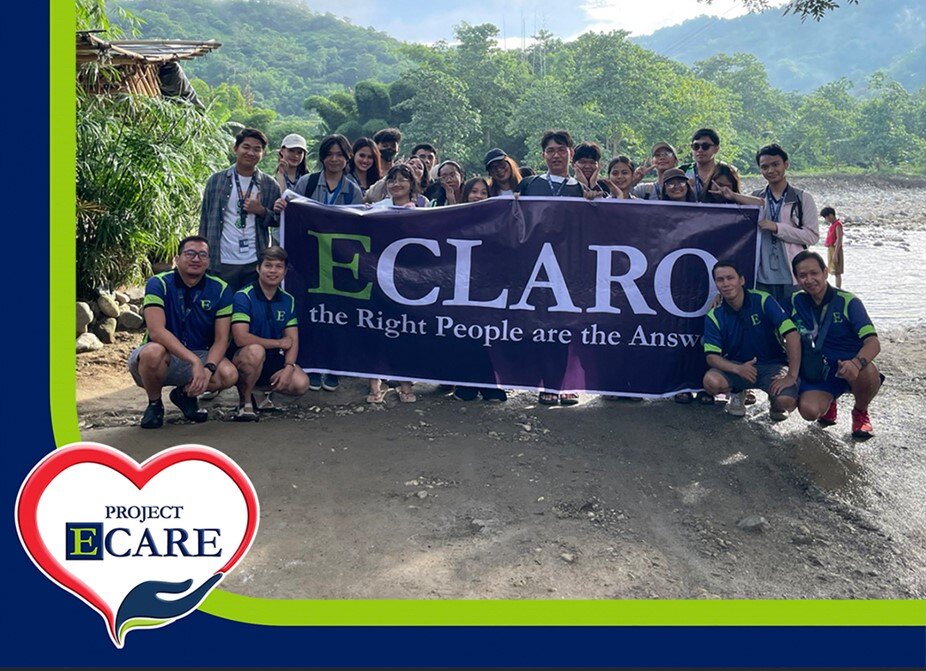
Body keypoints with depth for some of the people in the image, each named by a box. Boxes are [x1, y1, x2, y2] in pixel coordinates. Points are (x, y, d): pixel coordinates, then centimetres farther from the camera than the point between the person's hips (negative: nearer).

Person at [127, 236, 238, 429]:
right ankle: (154, 404, -5)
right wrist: (195, 361, -35)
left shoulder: (220, 289, -5)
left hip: (200, 356, 3)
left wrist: (208, 369, -27)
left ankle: (185, 394, 8)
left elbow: (221, 339, -7)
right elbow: (156, 331, -27)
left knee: (229, 375, -26)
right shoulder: (158, 284, -14)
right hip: (162, 357, -3)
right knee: (153, 351, -38)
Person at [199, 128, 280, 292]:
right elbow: (205, 220, 6)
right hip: (222, 264, 0)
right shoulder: (216, 181, 4)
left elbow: (279, 221, 10)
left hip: (256, 264, 1)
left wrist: (261, 211, -10)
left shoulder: (270, 185, 6)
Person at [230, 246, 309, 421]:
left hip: (272, 362, 5)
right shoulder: (243, 297, -13)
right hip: (243, 361, -5)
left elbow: (293, 340, 1)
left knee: (301, 384, -21)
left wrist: (288, 367, -19)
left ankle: (266, 390, 14)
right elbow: (241, 338, -24)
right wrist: (279, 343, -13)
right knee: (255, 350, -39)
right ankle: (245, 402, -13)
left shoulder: (288, 300, 5)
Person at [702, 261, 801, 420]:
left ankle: (774, 401, 10)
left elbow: (792, 334, -20)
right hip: (736, 365, 2)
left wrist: (792, 376, -25)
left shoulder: (763, 301, -14)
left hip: (771, 365, -2)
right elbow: (712, 356, -11)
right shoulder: (714, 317, -6)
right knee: (711, 381, -30)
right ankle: (738, 393, 7)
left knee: (786, 401, -31)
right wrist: (737, 369, -30)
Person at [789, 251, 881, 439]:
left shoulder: (848, 302, -9)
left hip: (849, 367, -1)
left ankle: (861, 412, -1)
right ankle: (828, 402, 13)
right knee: (809, 411, -28)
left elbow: (873, 342, -19)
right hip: (817, 371, 1)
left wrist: (856, 363, -41)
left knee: (868, 372, -37)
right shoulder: (796, 301, 1)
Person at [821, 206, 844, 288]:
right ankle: (837, 289, 18)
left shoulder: (838, 225, -14)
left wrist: (835, 254, -24)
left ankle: (838, 290, -6)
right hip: (830, 249, 9)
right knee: (835, 272, 13)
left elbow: (839, 240, -20)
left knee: (837, 272, -7)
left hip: (835, 249, -9)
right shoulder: (832, 225, 14)